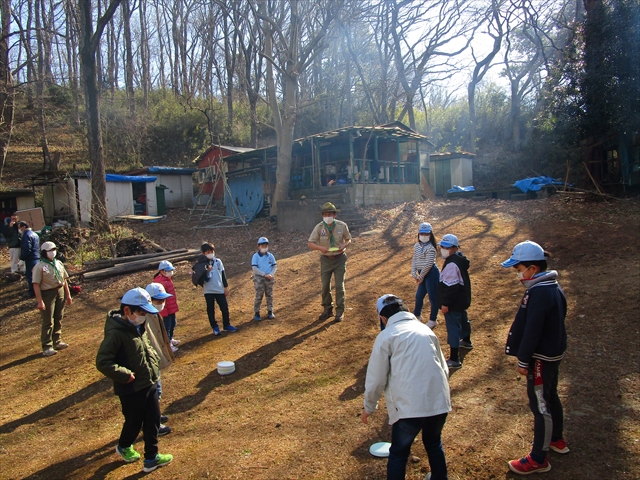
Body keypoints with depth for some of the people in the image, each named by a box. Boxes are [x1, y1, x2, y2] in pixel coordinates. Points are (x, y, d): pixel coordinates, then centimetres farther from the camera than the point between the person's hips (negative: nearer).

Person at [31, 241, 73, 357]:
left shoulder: (59, 263, 9)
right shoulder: (39, 266, -12)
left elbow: (64, 280, 15)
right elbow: (36, 285, -16)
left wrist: (68, 295, 14)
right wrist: (40, 301, -20)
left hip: (60, 292, 7)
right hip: (48, 294, -7)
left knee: (58, 319, 15)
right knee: (48, 322, -3)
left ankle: (57, 341, 28)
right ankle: (47, 347, 3)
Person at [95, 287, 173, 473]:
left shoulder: (138, 326, 3)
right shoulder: (116, 332, -24)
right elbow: (102, 362, -26)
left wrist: (154, 361, 7)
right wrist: (126, 375, -25)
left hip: (149, 383, 8)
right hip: (132, 389, -7)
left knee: (153, 420, 13)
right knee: (134, 422, 14)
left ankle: (151, 457, 28)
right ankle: (124, 447, 45)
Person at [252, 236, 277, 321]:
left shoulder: (270, 255, 3)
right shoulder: (255, 256, -6)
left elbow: (275, 266, 5)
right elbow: (254, 268, -13)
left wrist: (271, 274, -14)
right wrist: (264, 275, -18)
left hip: (269, 279, 3)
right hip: (259, 278, -3)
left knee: (270, 296, 11)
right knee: (259, 296, 0)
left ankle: (270, 312, 22)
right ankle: (257, 313, 9)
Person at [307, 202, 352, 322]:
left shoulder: (342, 226, -10)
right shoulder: (319, 227, -11)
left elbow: (348, 239, 4)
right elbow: (310, 243, -8)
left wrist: (344, 246, -18)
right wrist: (320, 247, -27)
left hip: (339, 259, -1)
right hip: (326, 259, 1)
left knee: (339, 286, 1)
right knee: (325, 286, 9)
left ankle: (340, 311, 13)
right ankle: (327, 309, 25)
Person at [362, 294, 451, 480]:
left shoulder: (386, 336, -1)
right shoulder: (426, 330, 13)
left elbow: (376, 379, -1)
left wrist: (369, 406, 15)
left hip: (409, 407, -5)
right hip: (439, 402, 5)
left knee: (398, 453, 17)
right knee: (434, 444, 30)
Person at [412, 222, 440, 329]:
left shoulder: (430, 248, -17)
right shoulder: (417, 246, 8)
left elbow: (428, 264, -20)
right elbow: (414, 260, 10)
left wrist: (421, 276, -12)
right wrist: (414, 273, -1)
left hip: (431, 273, -9)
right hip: (423, 274, 9)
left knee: (433, 297, 2)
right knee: (419, 295, 21)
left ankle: (433, 320, 17)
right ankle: (417, 315, 42)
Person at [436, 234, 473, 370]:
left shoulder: (452, 264, -28)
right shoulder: (460, 259, 6)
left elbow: (451, 287, -28)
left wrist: (445, 303, -22)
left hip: (453, 303, -11)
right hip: (462, 299, 11)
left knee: (453, 328, -8)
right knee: (463, 319, 30)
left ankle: (454, 360, -6)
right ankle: (466, 341, 55)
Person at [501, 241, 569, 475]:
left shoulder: (538, 293, -26)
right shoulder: (553, 287, 5)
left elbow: (531, 331, -25)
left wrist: (523, 360, -16)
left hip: (541, 357, -10)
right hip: (554, 353, 10)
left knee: (540, 405, 0)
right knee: (550, 397, 25)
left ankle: (539, 459, 12)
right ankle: (556, 439, 44)